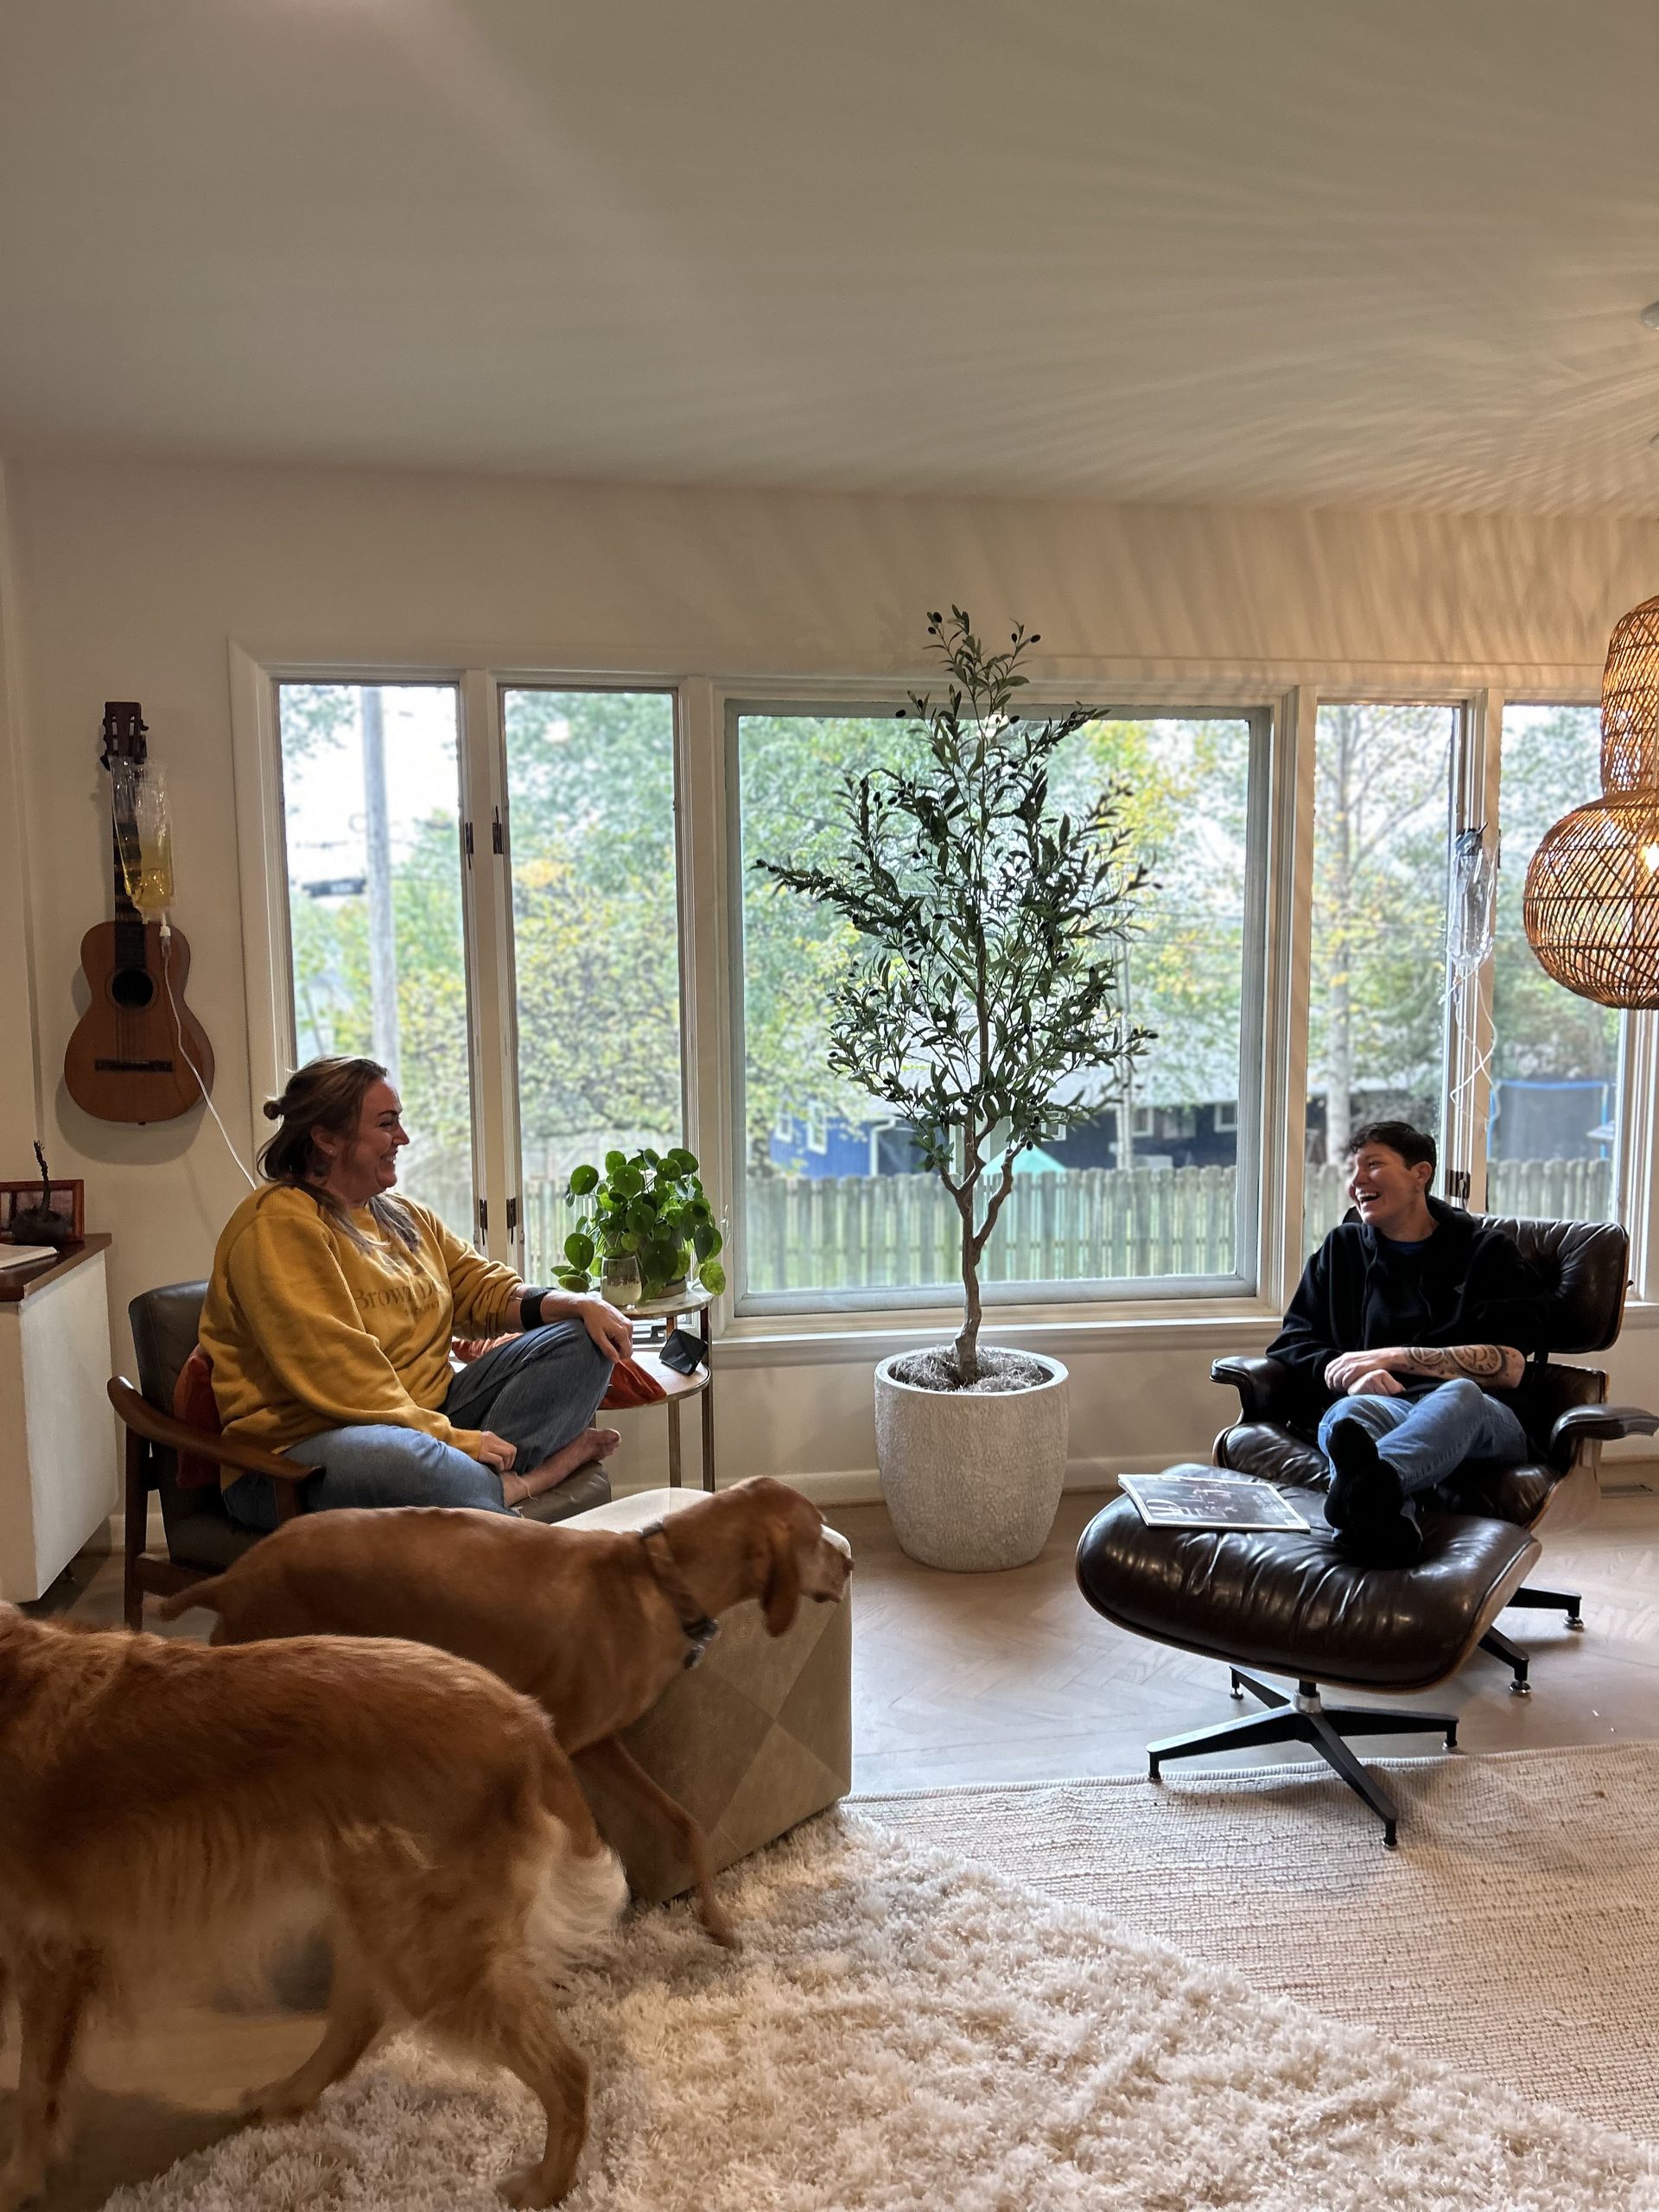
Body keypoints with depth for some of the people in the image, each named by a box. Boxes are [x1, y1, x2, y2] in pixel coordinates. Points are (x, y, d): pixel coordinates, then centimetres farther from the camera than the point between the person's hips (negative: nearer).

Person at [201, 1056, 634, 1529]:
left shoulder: (406, 1217, 17)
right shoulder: (280, 1225, -12)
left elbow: (483, 1289, 18)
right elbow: (337, 1374, -21)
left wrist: (581, 1305, -1)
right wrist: (453, 1438, -23)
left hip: (427, 1414, 9)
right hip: (303, 1444, -9)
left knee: (579, 1341, 0)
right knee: (397, 1456, -45)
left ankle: (495, 1480, -23)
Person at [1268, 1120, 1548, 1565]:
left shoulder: (1487, 1250, 14)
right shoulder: (1342, 1249, 23)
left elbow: (1510, 1367, 2)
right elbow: (1290, 1345, 15)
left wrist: (1393, 1358, -6)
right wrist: (1346, 1372, -7)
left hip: (1481, 1417, -1)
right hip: (1380, 1407, 1)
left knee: (1459, 1394, -38)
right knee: (1348, 1411, -36)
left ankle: (1370, 1481, -69)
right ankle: (1383, 1516, -69)